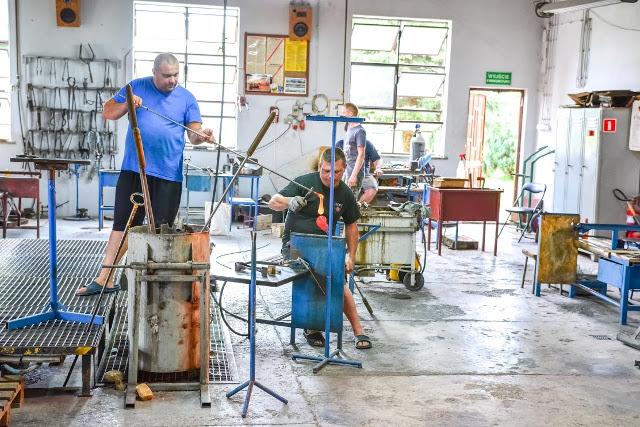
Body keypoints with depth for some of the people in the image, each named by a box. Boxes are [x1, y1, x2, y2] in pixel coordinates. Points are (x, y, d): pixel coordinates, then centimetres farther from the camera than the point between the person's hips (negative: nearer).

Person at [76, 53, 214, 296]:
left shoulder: (187, 99, 4)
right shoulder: (136, 87, 6)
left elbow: (194, 133, -1)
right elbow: (107, 114, 8)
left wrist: (201, 135, -25)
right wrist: (126, 104, -11)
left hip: (168, 174, -1)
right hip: (133, 169, 1)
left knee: (162, 229, 5)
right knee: (122, 224, 5)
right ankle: (105, 279, 12)